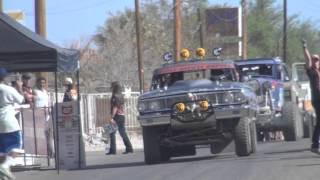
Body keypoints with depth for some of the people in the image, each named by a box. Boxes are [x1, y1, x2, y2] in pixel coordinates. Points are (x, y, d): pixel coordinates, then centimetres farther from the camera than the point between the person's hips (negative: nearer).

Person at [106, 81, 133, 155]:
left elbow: (115, 107, -18)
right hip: (122, 115, 9)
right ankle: (129, 148, 9)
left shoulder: (115, 96, -13)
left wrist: (112, 117, -19)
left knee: (112, 133, -5)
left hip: (117, 116, -9)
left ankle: (112, 150, -8)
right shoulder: (121, 95, 15)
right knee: (123, 132, 12)